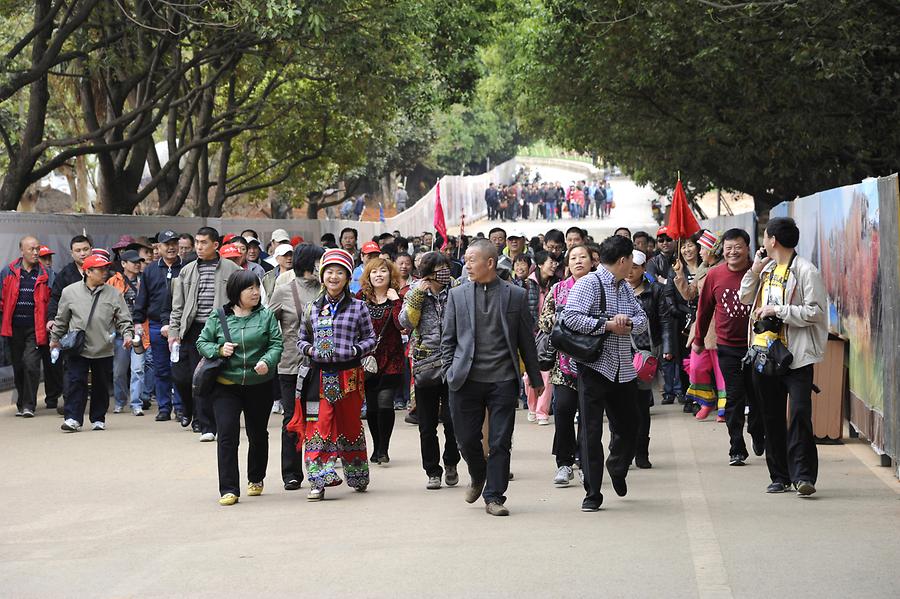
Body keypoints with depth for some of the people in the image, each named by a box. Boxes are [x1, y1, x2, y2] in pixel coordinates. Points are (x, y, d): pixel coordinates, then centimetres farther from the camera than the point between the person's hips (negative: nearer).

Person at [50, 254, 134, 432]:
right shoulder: (70, 292, 2)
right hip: (77, 349, -1)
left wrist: (127, 334, -12)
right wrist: (55, 339, 18)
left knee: (101, 385, 10)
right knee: (75, 382, -7)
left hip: (103, 350, 1)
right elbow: (61, 319, 12)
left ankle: (98, 419, 21)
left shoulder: (113, 294, 2)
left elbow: (123, 319, 5)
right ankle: (73, 418, -5)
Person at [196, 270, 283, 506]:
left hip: (259, 385, 1)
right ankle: (229, 489, -8)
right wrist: (219, 350, -12)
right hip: (225, 386, -1)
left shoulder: (266, 316, 1)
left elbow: (277, 344, -3)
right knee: (227, 434, -10)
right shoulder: (218, 317, 1)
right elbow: (202, 342, 7)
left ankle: (256, 479, 37)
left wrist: (267, 362, -22)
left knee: (258, 434, 14)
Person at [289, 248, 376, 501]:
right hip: (319, 374, 1)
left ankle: (357, 477, 26)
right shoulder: (313, 308, 10)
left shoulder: (357, 307, 3)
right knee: (317, 426, -9)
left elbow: (370, 338, 6)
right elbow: (302, 339, 16)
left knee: (350, 425, 10)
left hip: (348, 374, -1)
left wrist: (355, 350, -12)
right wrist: (309, 349, -5)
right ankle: (319, 481, -9)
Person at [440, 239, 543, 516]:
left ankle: (494, 496, 9)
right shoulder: (457, 295, 7)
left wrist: (535, 378, 10)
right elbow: (448, 338, 10)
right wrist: (451, 372, 1)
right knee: (467, 439, 6)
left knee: (500, 442, -1)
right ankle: (478, 477, 34)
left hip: (503, 380, -1)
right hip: (466, 380, 1)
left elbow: (526, 339, 8)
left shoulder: (515, 295, 4)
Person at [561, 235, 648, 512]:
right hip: (594, 367, -7)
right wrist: (608, 325, -20)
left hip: (624, 371, 7)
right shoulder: (588, 284, -10)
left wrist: (629, 324, -9)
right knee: (591, 431, -2)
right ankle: (592, 493, 3)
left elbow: (642, 319, 14)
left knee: (628, 427, 14)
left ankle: (617, 469, 42)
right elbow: (570, 317, -22)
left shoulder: (625, 288, 14)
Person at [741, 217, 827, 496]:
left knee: (799, 414, -14)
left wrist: (778, 311, -15)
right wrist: (754, 271, 9)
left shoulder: (805, 271, -9)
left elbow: (816, 312, -15)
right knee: (772, 418, 9)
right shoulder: (767, 269, 15)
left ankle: (803, 475, -13)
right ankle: (780, 476, 16)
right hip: (765, 354, 8)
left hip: (796, 356, -8)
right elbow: (745, 299, 22)